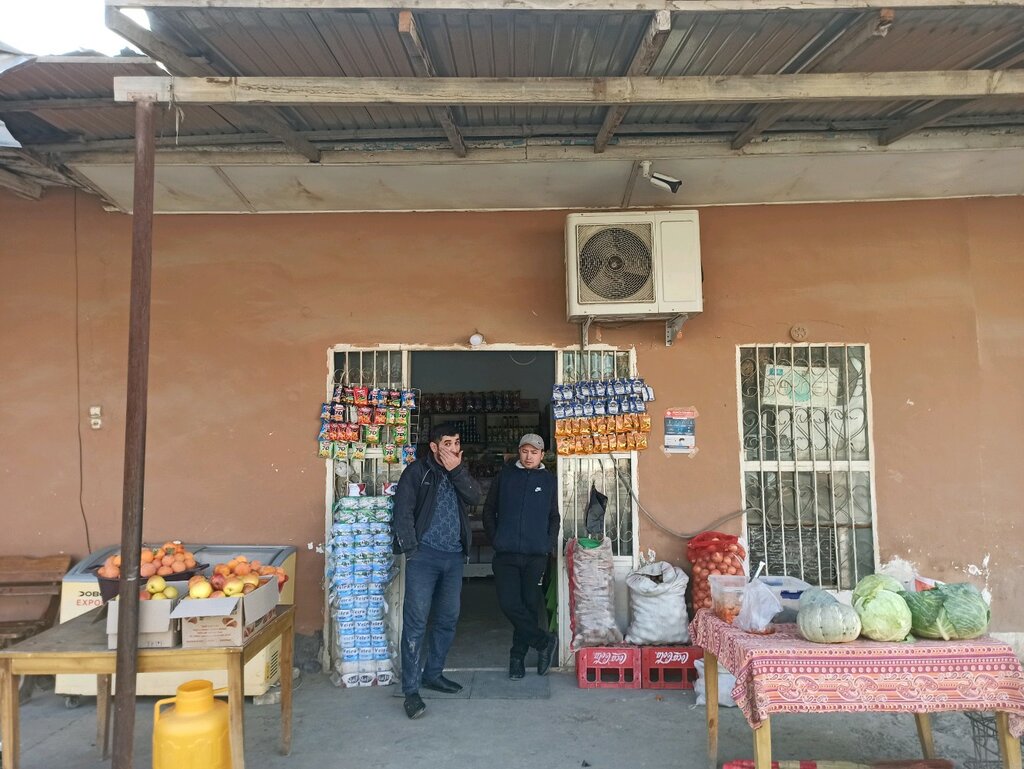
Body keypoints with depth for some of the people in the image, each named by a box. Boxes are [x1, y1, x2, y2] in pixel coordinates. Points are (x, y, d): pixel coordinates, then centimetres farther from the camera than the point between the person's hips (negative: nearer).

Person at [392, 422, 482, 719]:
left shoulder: (459, 474, 15)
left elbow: (475, 497, -1)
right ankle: (411, 689, -2)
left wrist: (457, 470, -10)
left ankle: (433, 673, 28)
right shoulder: (417, 471, -1)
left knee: (448, 619, 12)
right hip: (425, 554, -6)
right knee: (416, 620, -7)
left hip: (454, 556, 6)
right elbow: (403, 510, -7)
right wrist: (410, 549, -13)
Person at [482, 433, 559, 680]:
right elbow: (489, 510, 11)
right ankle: (544, 641, 9)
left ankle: (518, 655, 22)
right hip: (506, 554, 0)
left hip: (536, 555, 0)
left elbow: (554, 517, 13)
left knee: (529, 605, 5)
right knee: (509, 603, -9)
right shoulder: (505, 476, 6)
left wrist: (550, 545, 2)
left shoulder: (549, 480, 7)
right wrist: (495, 538, 2)